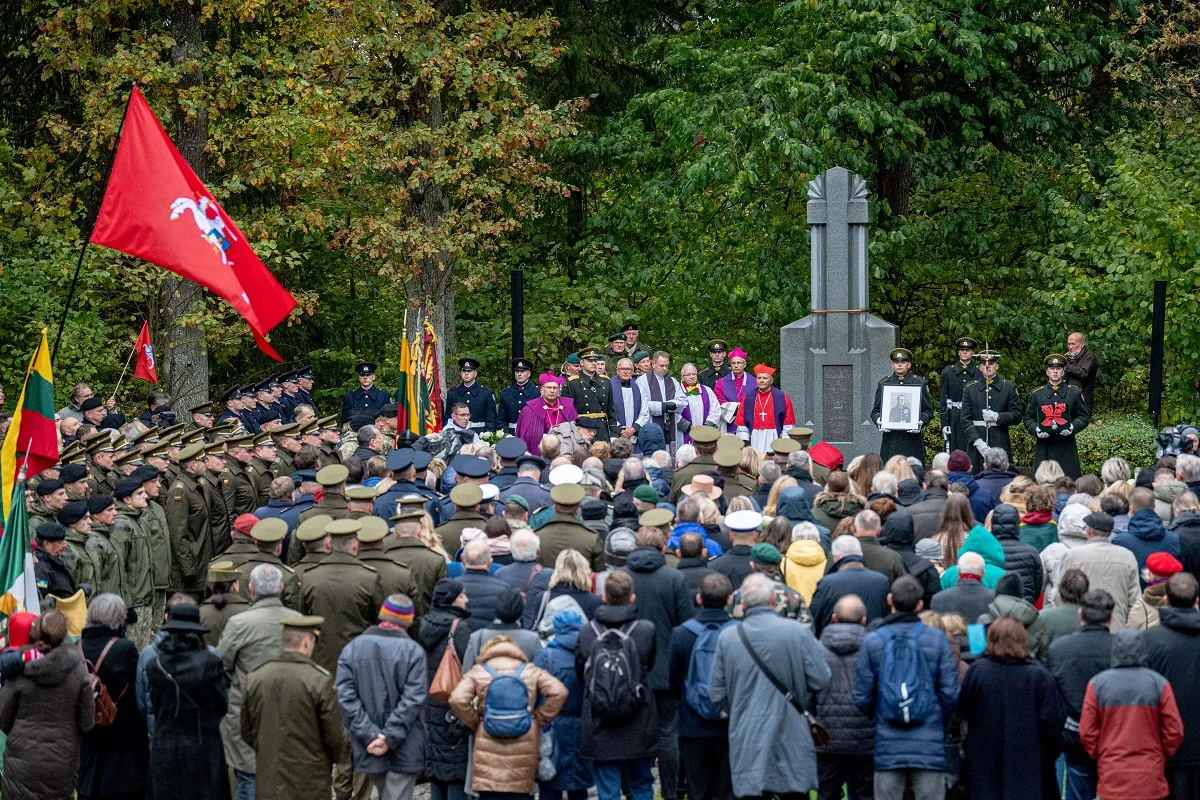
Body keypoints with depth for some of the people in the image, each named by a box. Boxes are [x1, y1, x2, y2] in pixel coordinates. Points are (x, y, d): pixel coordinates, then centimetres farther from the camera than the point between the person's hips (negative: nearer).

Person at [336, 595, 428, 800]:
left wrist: (370, 735, -8)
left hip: (368, 750, 4)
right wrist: (390, 737, -12)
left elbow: (346, 698, -5)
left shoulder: (351, 649, 2)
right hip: (404, 752, -4)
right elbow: (413, 699, -13)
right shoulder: (413, 651, -8)